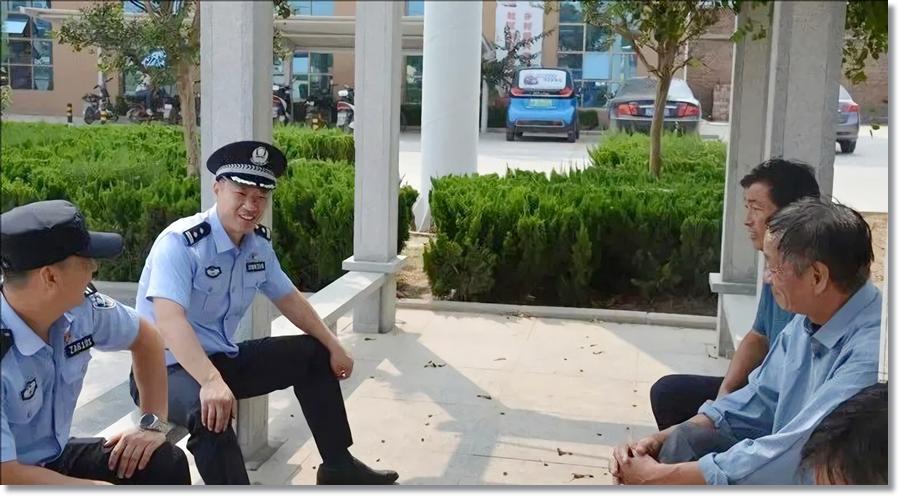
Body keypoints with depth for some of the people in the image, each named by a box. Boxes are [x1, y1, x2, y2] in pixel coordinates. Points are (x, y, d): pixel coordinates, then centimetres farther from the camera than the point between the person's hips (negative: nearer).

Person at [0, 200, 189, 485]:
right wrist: (104, 489, -22)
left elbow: (145, 338, 8)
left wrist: (153, 423, 1)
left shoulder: (81, 307, -11)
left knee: (165, 464, -9)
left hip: (53, 458, 7)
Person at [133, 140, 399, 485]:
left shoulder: (259, 244, 1)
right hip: (168, 368, -8)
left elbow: (287, 298, 16)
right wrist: (211, 381, -51)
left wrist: (332, 346, 12)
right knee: (210, 410, -40)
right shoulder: (180, 243, -24)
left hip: (222, 358, 9)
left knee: (313, 355, 12)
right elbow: (169, 319, -37)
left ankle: (338, 466, 21)